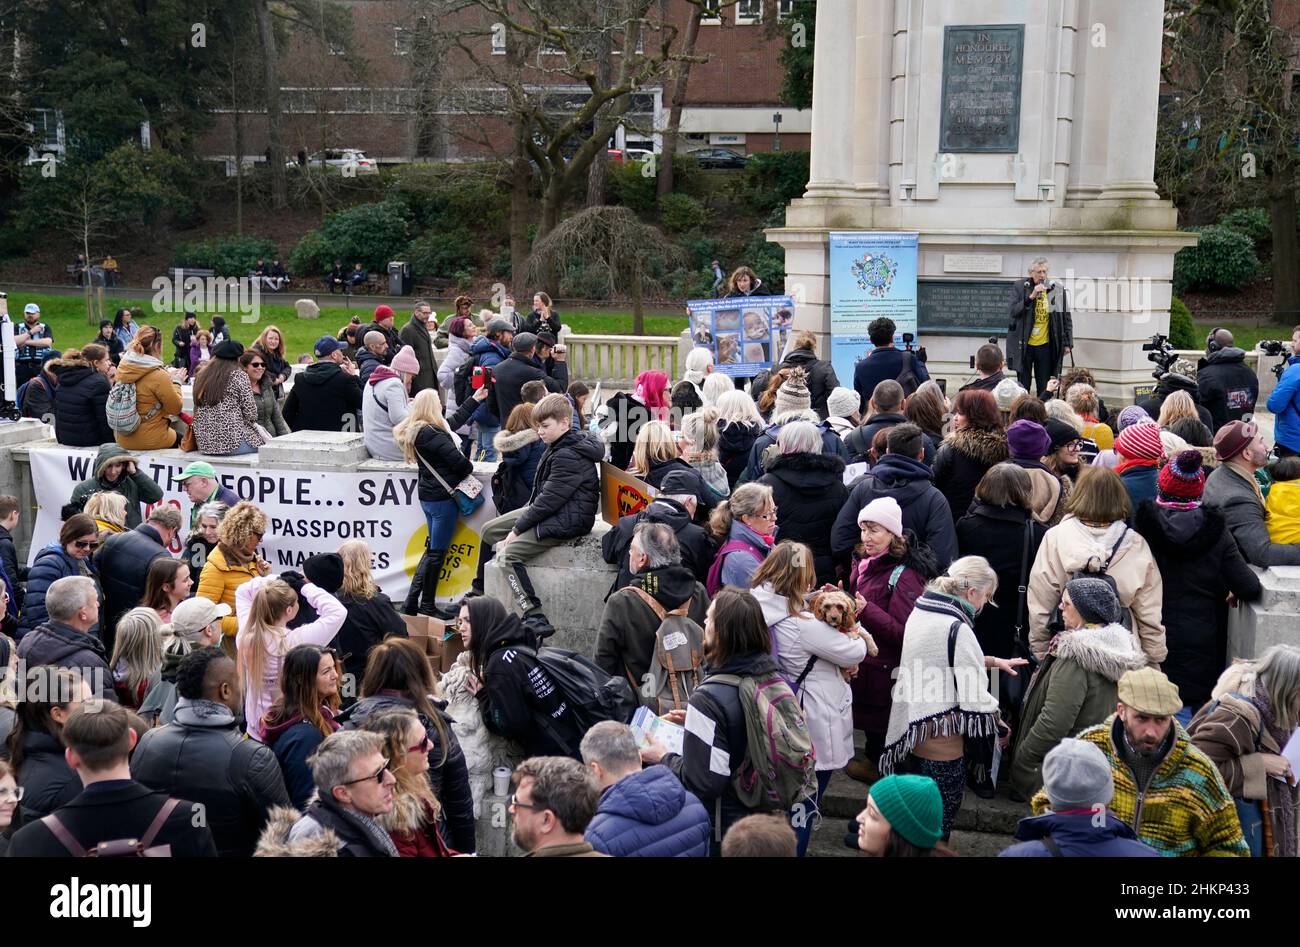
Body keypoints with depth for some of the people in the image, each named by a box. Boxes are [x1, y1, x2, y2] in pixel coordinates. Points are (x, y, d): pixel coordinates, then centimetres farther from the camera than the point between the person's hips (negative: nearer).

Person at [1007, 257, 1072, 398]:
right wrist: (1031, 297, -23)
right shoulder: (1019, 287, -2)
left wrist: (1068, 344, 2)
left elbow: (1066, 319, 5)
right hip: (1024, 345, -1)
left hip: (1045, 345, 1)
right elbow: (1013, 310, -13)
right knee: (1023, 387, 5)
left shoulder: (1057, 290, 0)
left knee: (1044, 388, 4)